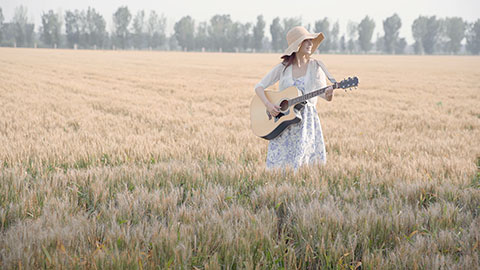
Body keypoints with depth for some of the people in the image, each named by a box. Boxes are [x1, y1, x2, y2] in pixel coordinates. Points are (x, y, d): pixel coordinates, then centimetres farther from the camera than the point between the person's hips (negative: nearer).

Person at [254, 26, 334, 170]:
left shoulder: (315, 66, 2)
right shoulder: (283, 67, 3)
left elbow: (323, 92, -5)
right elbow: (259, 86, 5)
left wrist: (328, 95, -28)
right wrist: (268, 104, -12)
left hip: (306, 119, 0)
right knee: (279, 161, -5)